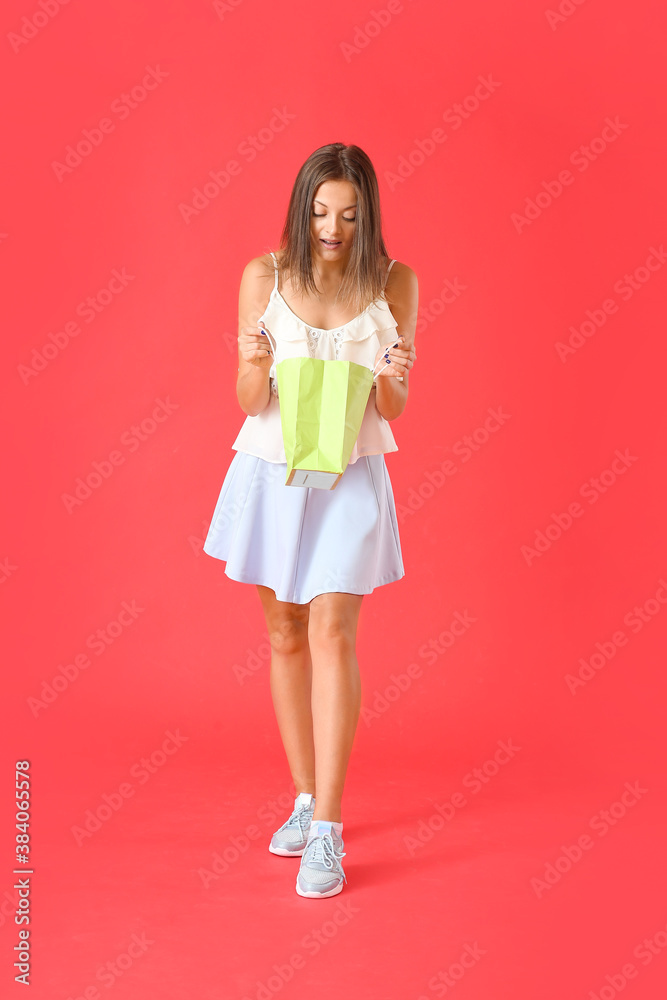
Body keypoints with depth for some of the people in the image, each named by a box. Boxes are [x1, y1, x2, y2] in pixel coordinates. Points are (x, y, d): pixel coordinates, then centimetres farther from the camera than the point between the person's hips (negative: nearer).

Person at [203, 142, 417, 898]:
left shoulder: (394, 284, -4)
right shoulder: (264, 277, -5)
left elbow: (394, 409, 0)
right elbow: (250, 403, -4)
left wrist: (391, 378, -22)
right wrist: (257, 365, -25)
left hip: (349, 475, -1)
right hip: (271, 470, 2)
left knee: (331, 633, -11)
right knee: (286, 638, 9)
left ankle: (327, 830, -4)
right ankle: (305, 800, 25)